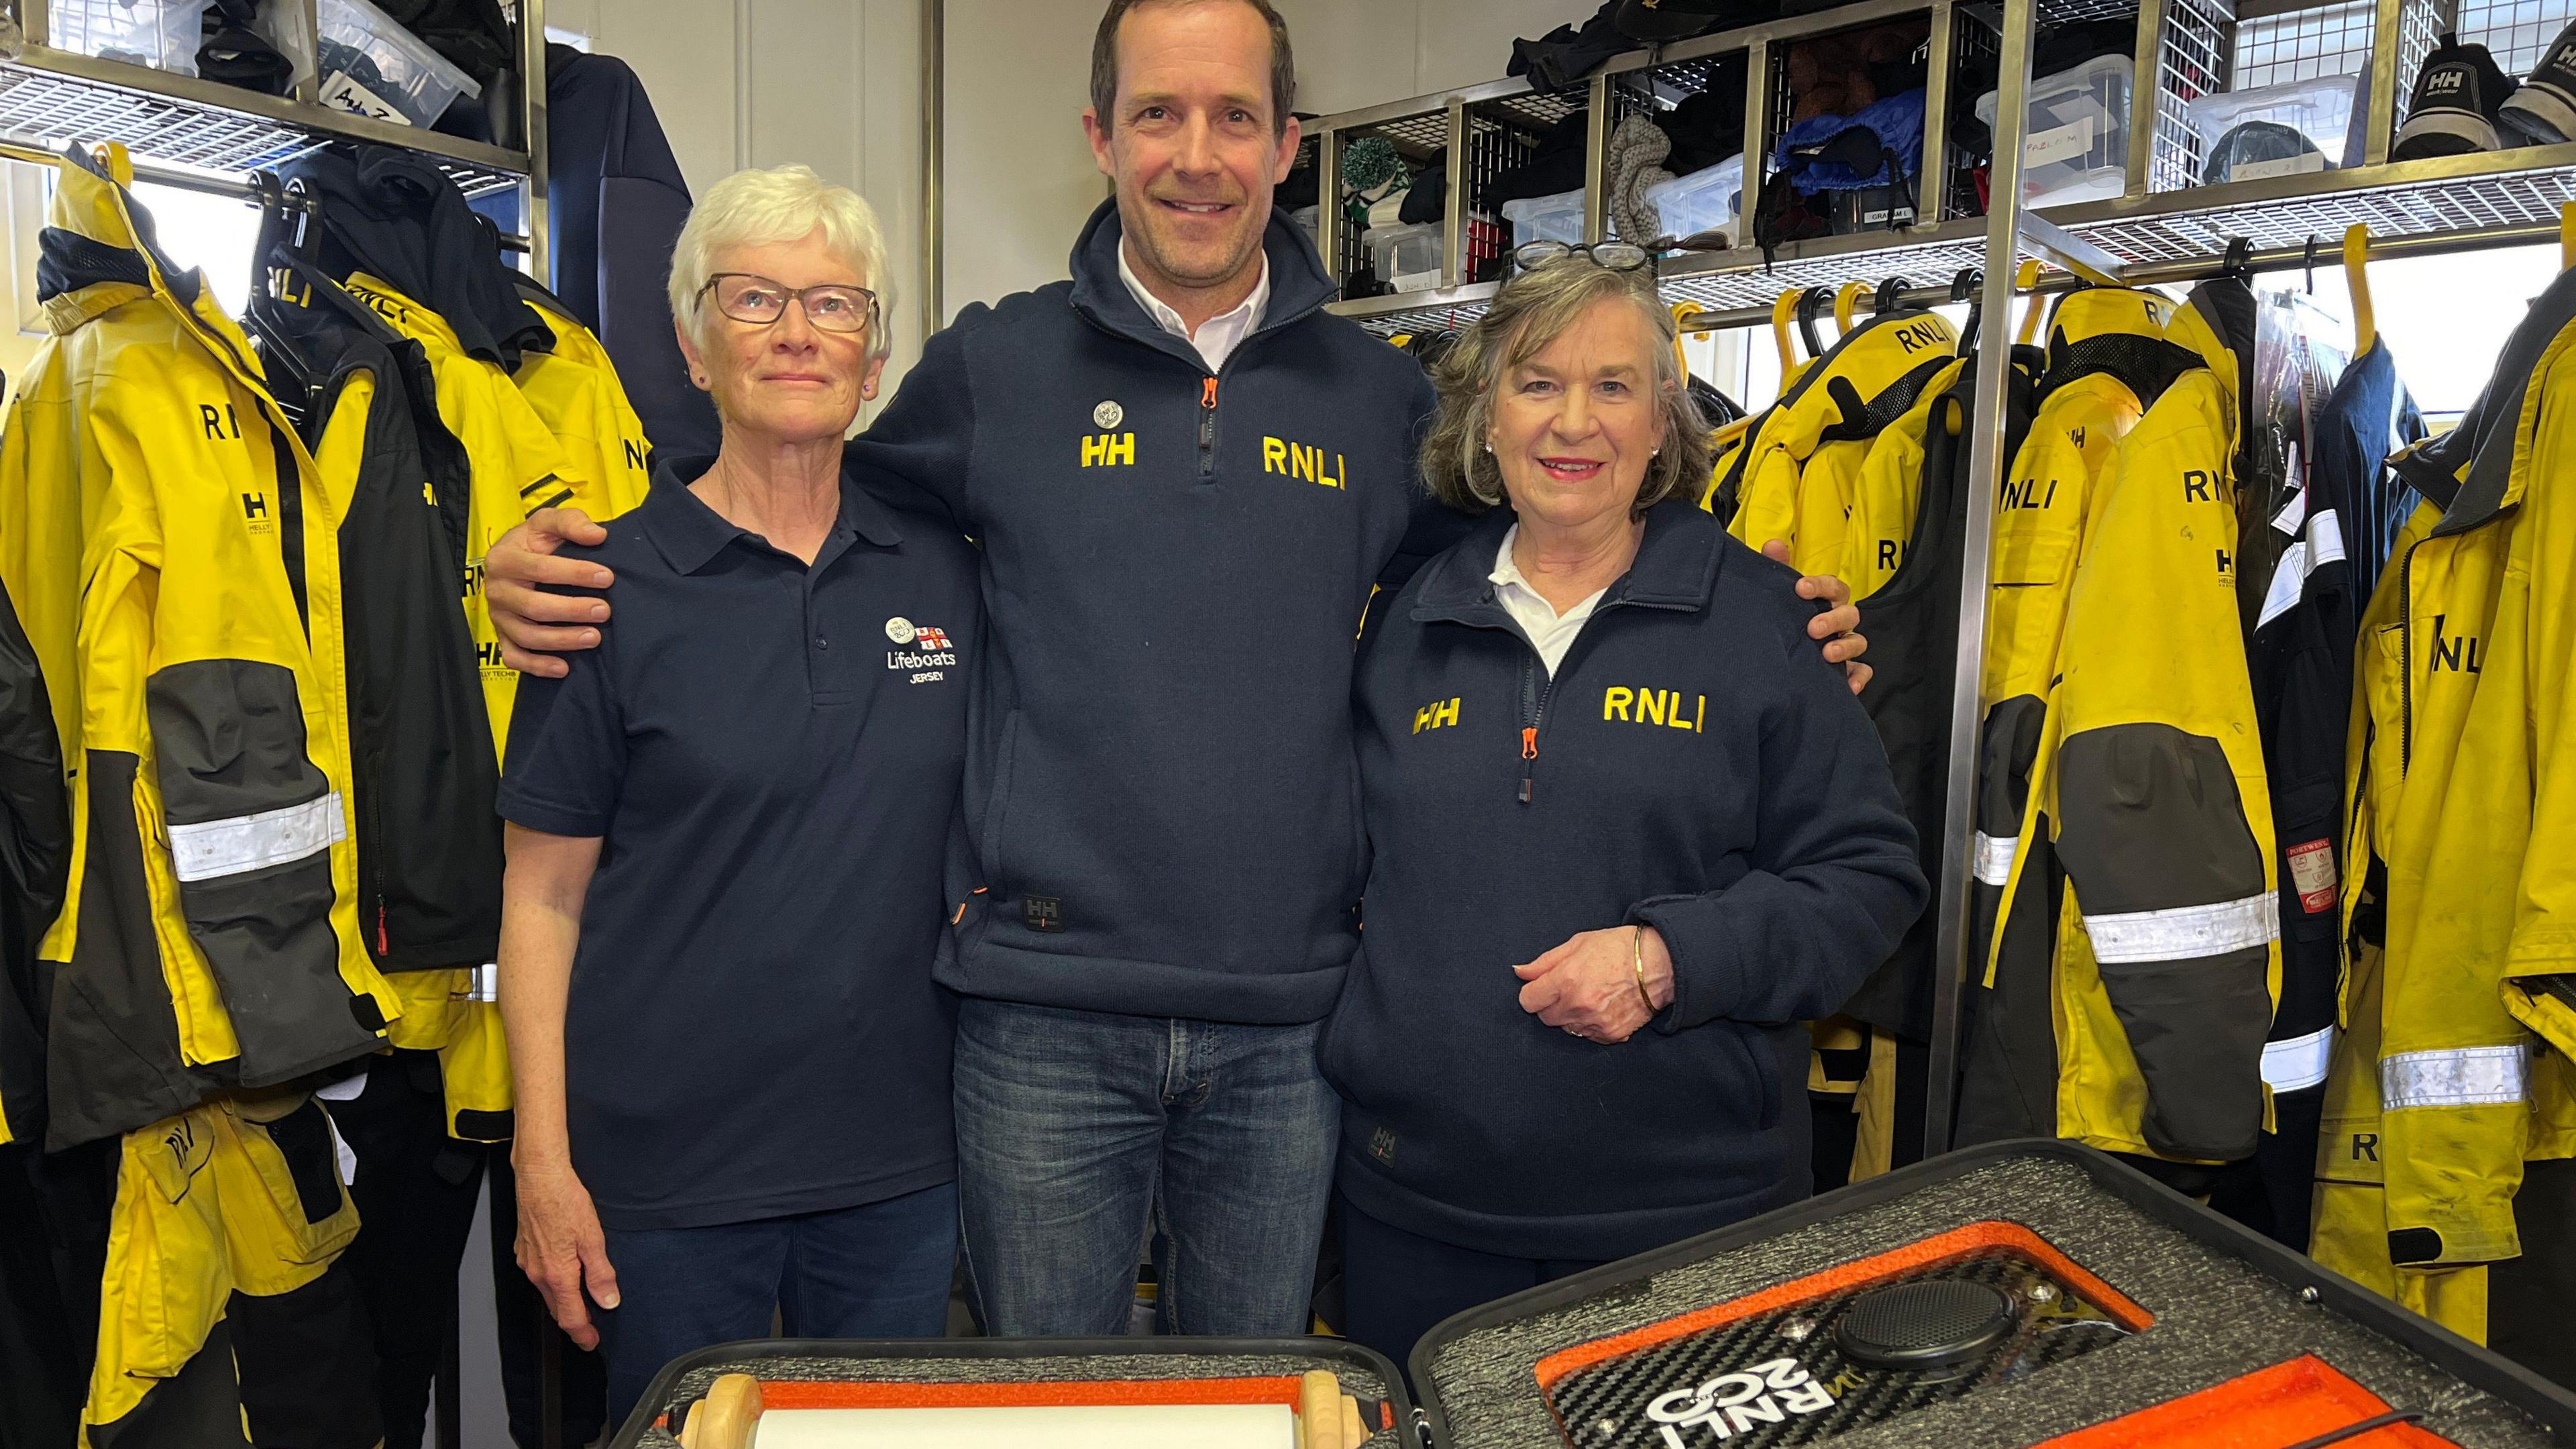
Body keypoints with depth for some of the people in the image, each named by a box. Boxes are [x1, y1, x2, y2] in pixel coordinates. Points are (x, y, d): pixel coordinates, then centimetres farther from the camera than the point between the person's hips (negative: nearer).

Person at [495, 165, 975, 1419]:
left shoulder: (944, 571, 2)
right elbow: (544, 895, -5)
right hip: (668, 1172, -2)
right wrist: (543, 1163, -7)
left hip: (900, 1159, 3)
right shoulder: (613, 587, -6)